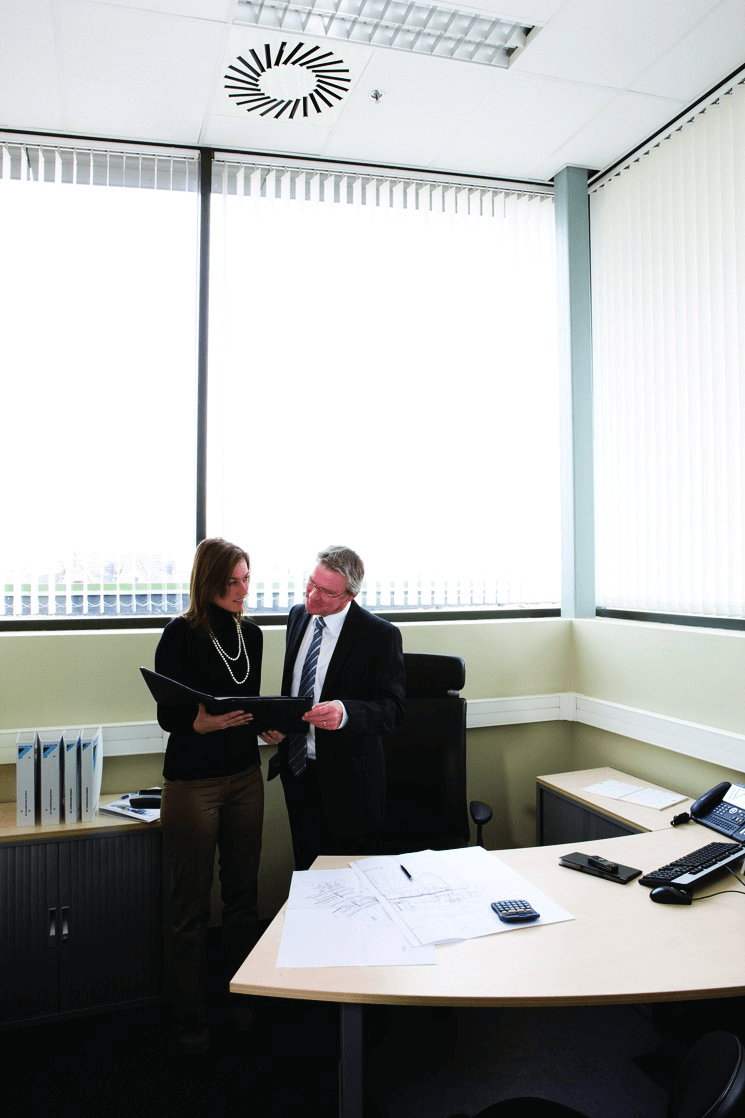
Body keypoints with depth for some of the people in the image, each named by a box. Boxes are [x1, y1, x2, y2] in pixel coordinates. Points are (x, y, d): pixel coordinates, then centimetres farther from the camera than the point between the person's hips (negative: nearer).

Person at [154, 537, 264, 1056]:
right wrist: (202, 722, -29)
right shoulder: (181, 635, -11)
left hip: (244, 775, 5)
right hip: (192, 781, -5)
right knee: (192, 905, 6)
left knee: (243, 893, 13)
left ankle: (244, 999, 31)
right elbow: (167, 715, -11)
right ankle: (190, 1019, 23)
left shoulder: (251, 634, 6)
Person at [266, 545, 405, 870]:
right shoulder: (298, 616, 4)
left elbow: (392, 709, -18)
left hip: (346, 779, -5)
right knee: (305, 868, 18)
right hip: (296, 767, 6)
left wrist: (345, 712, -36)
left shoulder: (380, 634, -16)